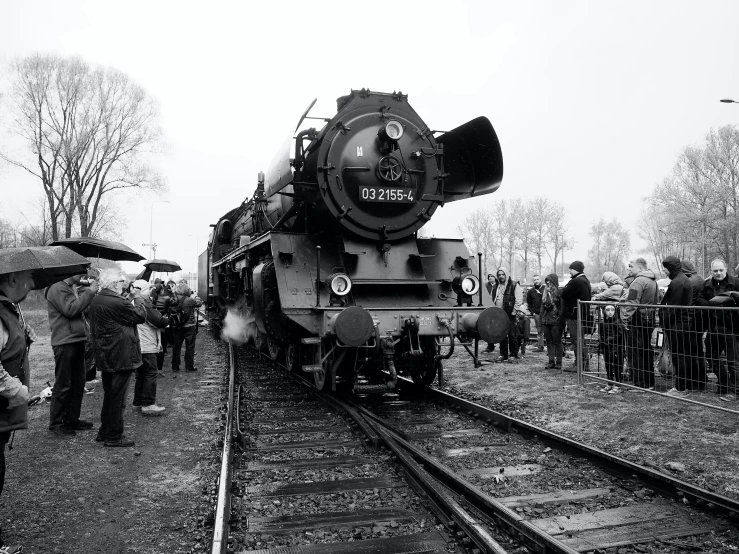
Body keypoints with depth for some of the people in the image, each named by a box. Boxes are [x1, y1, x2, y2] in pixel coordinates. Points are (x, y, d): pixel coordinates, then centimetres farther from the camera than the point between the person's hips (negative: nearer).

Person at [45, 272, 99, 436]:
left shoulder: (72, 288, 18)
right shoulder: (58, 288, -12)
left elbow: (81, 306, 18)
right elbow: (70, 309, -22)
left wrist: (88, 291, 5)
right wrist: (89, 292, -18)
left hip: (77, 341, 10)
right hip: (65, 343, -10)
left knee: (78, 383, 15)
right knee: (63, 385, -2)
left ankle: (72, 419, 25)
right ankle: (56, 423, 9)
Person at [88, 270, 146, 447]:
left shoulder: (95, 302, 9)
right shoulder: (118, 303, -21)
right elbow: (141, 316, -14)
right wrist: (138, 298, -1)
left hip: (104, 357, 9)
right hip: (121, 357, -9)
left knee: (109, 394, 20)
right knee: (117, 396, 0)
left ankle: (104, 432, 29)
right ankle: (114, 436, 7)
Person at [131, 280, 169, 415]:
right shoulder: (144, 303, -16)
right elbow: (158, 321, -17)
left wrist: (162, 319, 8)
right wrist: (166, 319, 2)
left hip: (137, 345, 9)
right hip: (146, 346, -9)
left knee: (141, 374, 17)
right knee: (151, 374, -5)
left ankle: (138, 402, 23)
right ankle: (148, 404, -5)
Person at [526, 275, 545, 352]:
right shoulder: (531, 291, 11)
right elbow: (528, 303, 18)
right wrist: (532, 312, 10)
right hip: (536, 314, 3)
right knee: (539, 331, 7)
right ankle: (540, 346, 11)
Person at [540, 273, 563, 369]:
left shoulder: (559, 293, -6)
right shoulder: (545, 293, 14)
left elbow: (562, 307, -10)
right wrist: (540, 318, 14)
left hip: (555, 321, -6)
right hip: (546, 321, 6)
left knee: (557, 342, 0)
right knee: (549, 342, 8)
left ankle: (558, 362, 6)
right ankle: (551, 361, 12)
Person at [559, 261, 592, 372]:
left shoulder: (576, 282, -17)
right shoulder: (585, 280, 16)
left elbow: (564, 294, -16)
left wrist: (566, 285, -1)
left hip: (574, 315, -10)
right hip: (583, 315, 10)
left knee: (577, 340, -6)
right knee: (580, 339, 16)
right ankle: (584, 362, 22)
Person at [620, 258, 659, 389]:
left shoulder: (638, 281, -16)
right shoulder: (653, 281, 16)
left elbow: (631, 303, -22)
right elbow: (655, 301, 20)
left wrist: (625, 319, -16)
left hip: (637, 320, -10)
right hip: (649, 319, 10)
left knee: (635, 353, -4)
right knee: (646, 352, 16)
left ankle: (640, 384, -2)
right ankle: (650, 383, 22)